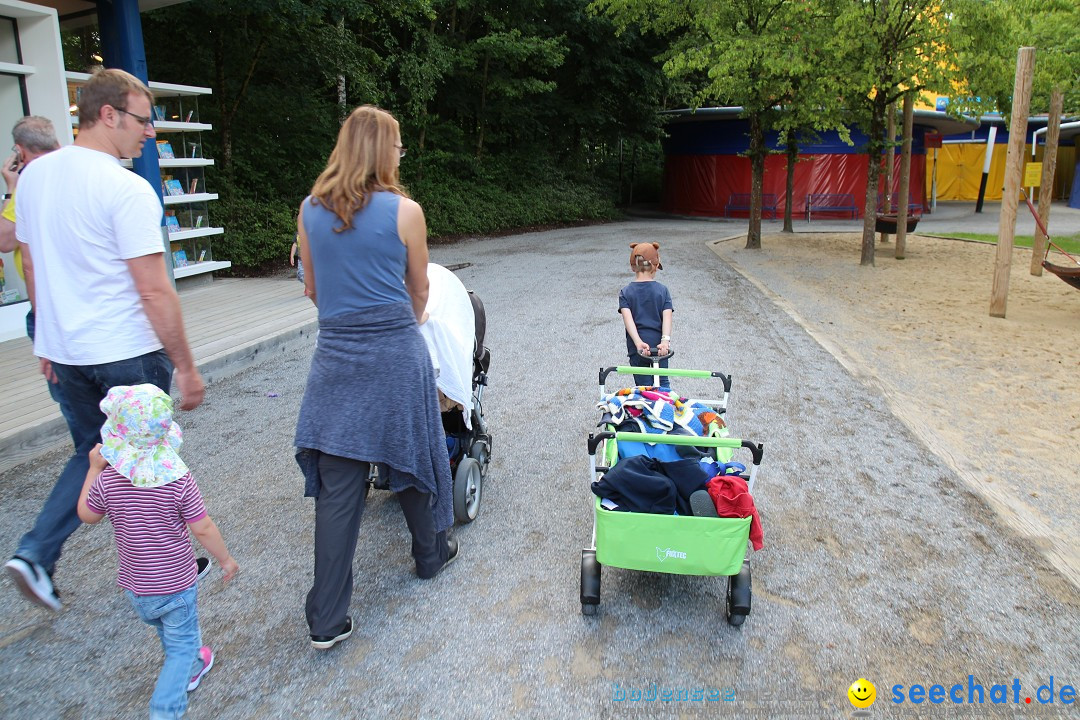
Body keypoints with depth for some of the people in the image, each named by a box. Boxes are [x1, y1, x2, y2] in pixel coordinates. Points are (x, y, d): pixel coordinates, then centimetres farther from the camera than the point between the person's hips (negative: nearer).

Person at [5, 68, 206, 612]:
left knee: (92, 454, 24)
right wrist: (186, 367, -15)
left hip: (66, 352, 7)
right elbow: (155, 291, -21)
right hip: (127, 355, -7)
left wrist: (49, 340, 23)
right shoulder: (128, 189, -18)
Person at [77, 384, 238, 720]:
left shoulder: (107, 479, -17)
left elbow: (87, 515, 2)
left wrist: (93, 468, 7)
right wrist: (226, 559, -1)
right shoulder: (179, 480, -24)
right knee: (181, 645, 13)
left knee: (167, 632, 30)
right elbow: (203, 529, -17)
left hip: (134, 586, 4)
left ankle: (191, 668, 54)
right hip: (176, 584, -4)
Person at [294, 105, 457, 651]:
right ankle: (431, 553, 42)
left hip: (335, 355, 3)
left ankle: (327, 620, 10)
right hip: (395, 354, -2)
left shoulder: (310, 210, 3)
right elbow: (419, 291, 6)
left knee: (336, 486, 4)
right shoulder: (404, 211, -6)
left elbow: (312, 289, 12)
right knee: (411, 455, 19)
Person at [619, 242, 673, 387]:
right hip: (659, 347, 1)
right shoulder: (663, 290, -1)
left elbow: (628, 318, -17)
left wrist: (638, 342, -26)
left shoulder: (625, 293, -2)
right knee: (662, 384, 17)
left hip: (637, 348, 0)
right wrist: (665, 340, -24)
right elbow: (667, 317, -15)